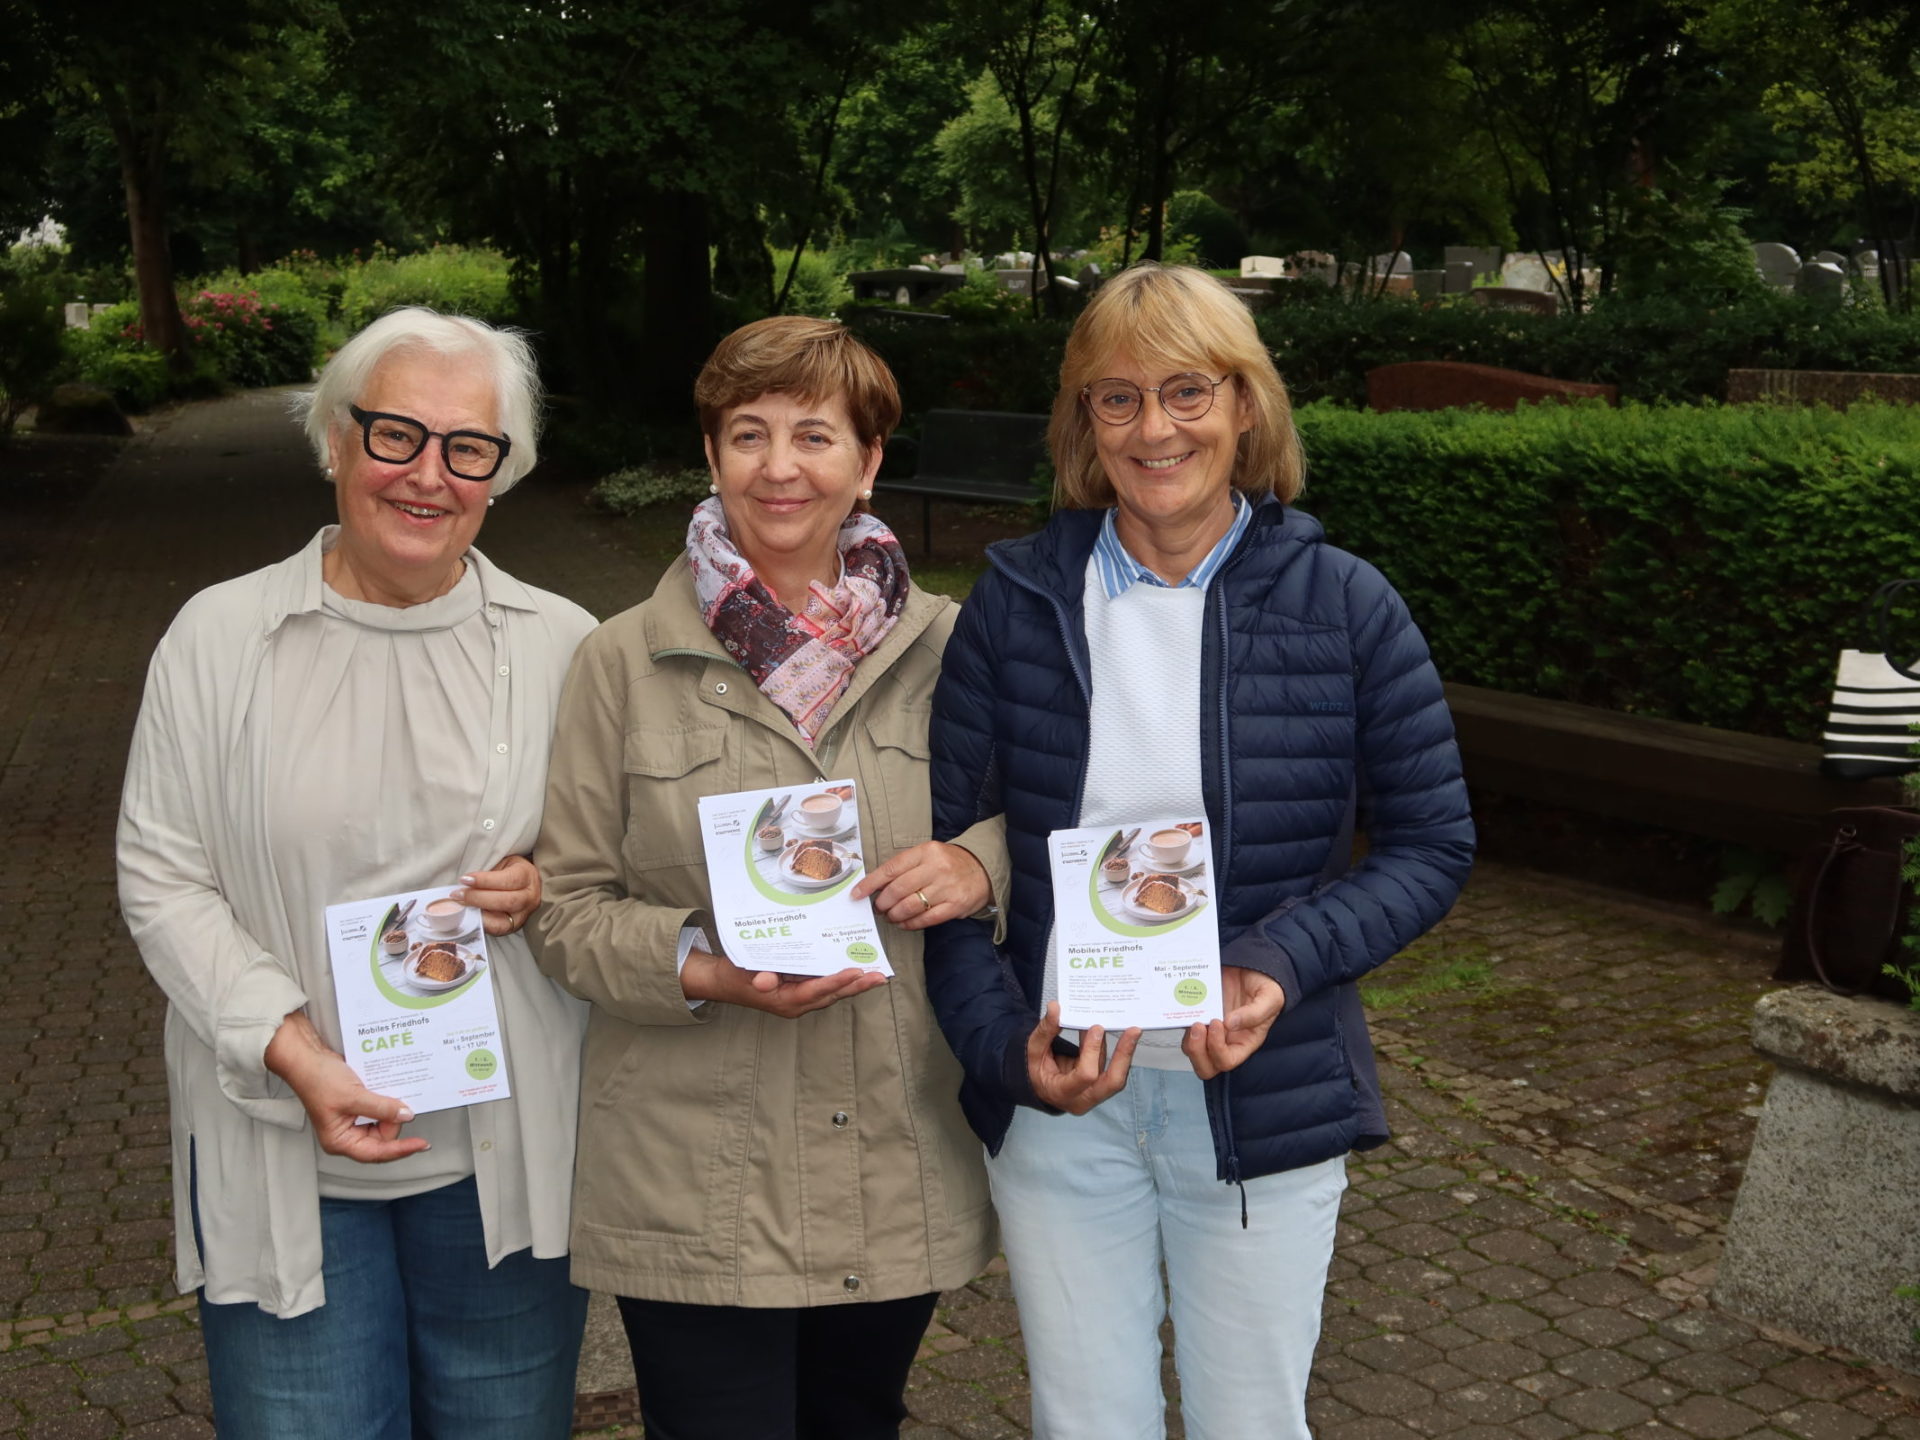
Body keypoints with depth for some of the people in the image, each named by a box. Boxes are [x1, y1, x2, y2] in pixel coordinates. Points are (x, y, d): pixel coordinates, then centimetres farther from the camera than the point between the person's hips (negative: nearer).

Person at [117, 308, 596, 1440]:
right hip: (284, 1156, -1)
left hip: (508, 1151, 1)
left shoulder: (561, 645, 0)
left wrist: (551, 889, -13)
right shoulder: (220, 636, -2)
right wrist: (296, 1057, -15)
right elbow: (162, 879, -3)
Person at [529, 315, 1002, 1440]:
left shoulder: (944, 646, 2)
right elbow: (569, 907, -2)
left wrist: (980, 864, -12)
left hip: (900, 1171, 2)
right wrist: (710, 971, -19)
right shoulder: (627, 661, -3)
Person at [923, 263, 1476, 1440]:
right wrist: (1008, 1050, -13)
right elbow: (948, 848, 0)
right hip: (1058, 1095, 1)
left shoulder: (1344, 606, -5)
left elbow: (1435, 844, -1)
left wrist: (1283, 964, -18)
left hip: (1264, 1102, 0)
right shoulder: (1018, 604, -3)